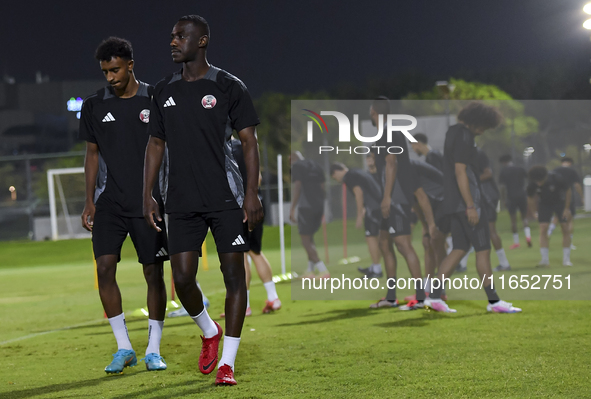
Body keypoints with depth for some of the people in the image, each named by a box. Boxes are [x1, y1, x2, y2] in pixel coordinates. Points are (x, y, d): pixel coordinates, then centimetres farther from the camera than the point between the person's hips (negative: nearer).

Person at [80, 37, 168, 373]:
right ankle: (124, 348, 0)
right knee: (105, 267, -12)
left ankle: (153, 350, 10)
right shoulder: (95, 106, 7)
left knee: (154, 272, 0)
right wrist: (89, 202, 6)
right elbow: (92, 154, 12)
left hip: (149, 201, -1)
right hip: (110, 201, 1)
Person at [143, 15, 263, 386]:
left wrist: (252, 194, -10)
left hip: (226, 199, -3)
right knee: (182, 278, -2)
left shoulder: (229, 87, -2)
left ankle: (227, 363, 3)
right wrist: (148, 195, 10)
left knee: (234, 274, -4)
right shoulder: (164, 91, 10)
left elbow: (249, 141, -2)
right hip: (183, 203, 4)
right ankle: (209, 332, 28)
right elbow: (156, 144, 17)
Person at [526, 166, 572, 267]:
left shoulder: (556, 178, -31)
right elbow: (530, 197, -4)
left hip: (560, 202, -1)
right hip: (544, 204, 1)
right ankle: (545, 260, -14)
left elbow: (568, 191, -14)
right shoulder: (533, 184, -25)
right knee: (543, 229, -14)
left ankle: (566, 260, -2)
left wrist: (567, 208, -11)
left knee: (565, 228, -8)